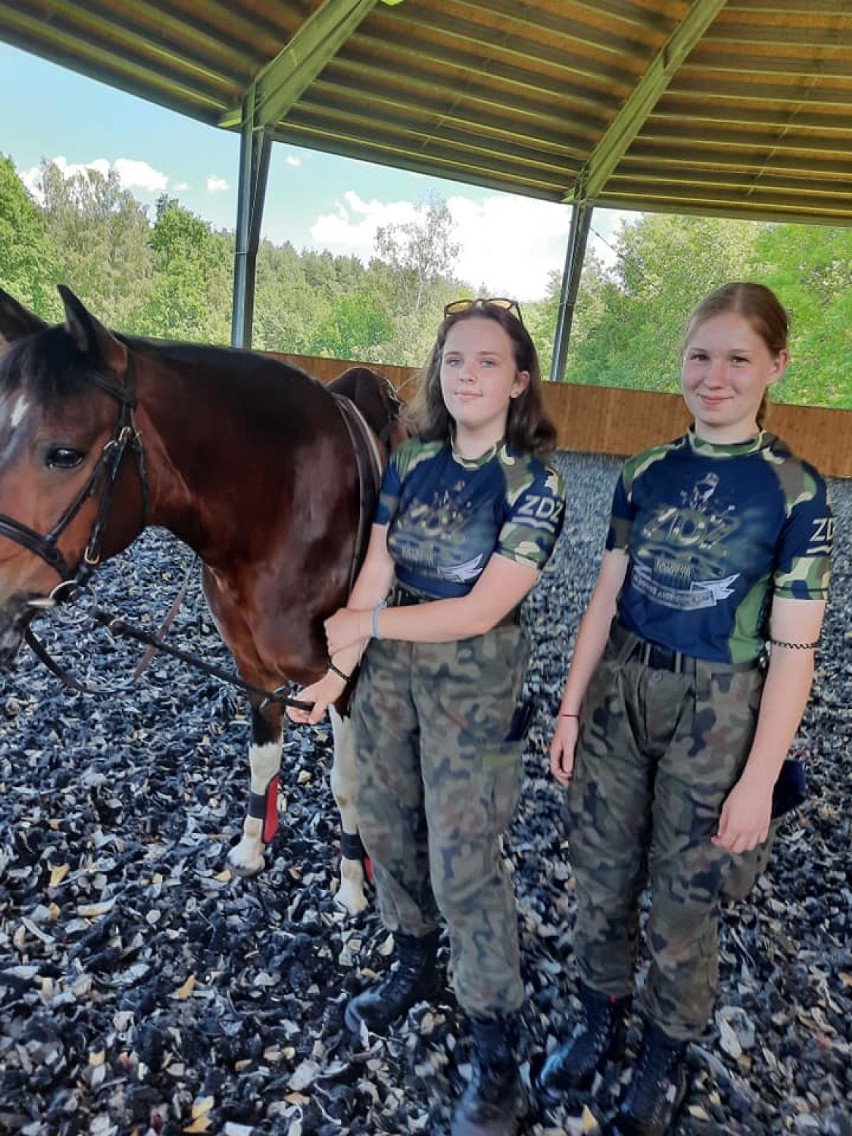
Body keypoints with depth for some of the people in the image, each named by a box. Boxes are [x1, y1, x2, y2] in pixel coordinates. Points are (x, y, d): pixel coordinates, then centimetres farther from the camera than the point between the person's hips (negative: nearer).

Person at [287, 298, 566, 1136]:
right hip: (388, 670, 6)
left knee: (464, 863, 3)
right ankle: (415, 970, 47)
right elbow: (371, 579, -5)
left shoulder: (534, 484, -13)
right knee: (385, 826, 19)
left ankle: (496, 1051, 26)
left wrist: (366, 623, -17)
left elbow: (483, 609, -20)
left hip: (475, 682, -5)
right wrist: (335, 667, -19)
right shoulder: (411, 462, 1)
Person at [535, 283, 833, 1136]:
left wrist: (758, 780, -10)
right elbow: (606, 600, 5)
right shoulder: (645, 474, 1)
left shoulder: (795, 491, -10)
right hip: (620, 691, 4)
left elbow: (793, 651, -9)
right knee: (602, 872, 16)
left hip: (717, 713, -3)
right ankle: (600, 1020, 42)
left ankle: (666, 1052, 40)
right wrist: (570, 709, 5)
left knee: (683, 896, 13)